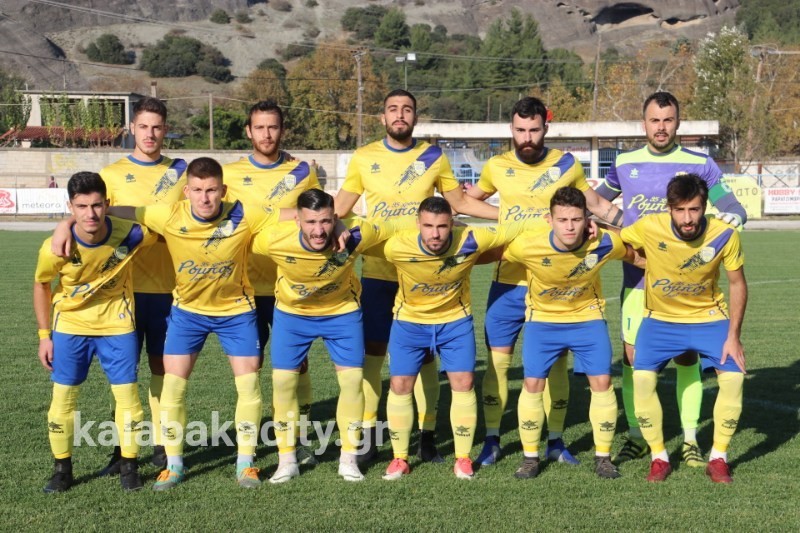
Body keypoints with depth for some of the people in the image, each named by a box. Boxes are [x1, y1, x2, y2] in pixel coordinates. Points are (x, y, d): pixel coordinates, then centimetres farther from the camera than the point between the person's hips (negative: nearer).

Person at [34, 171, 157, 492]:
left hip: (117, 324, 0)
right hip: (70, 326, 0)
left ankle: (129, 467, 16)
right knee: (63, 397, 3)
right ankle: (62, 469, 20)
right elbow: (41, 285, -3)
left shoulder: (130, 234, -24)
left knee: (127, 394, 0)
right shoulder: (55, 248, -23)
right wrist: (44, 335, -2)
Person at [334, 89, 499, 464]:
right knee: (373, 351, 3)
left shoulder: (434, 157, 3)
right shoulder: (363, 158, 2)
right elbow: (339, 207, 8)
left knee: (424, 352, 4)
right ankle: (368, 435, 14)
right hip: (377, 271, 0)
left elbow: (461, 202, 10)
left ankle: (427, 435, 15)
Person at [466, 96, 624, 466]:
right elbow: (468, 200, 21)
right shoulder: (496, 167, 3)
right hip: (508, 282, 1)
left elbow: (598, 206, 14)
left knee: (556, 362, 5)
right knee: (498, 359, 2)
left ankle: (555, 441, 19)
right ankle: (492, 440, 14)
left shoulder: (567, 166, 1)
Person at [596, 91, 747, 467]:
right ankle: (636, 438, 15)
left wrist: (729, 218, -21)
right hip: (638, 277, 1)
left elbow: (733, 208, 1)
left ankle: (689, 440, 15)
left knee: (687, 357, 3)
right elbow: (596, 199, 22)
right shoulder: (624, 164, 5)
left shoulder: (699, 164, 0)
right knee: (632, 357, 1)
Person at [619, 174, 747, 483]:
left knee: (733, 375, -15)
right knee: (642, 377, -18)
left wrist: (733, 337, -10)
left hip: (709, 317, 0)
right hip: (660, 319, 0)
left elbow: (737, 284, -7)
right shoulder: (648, 228, -24)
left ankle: (718, 458, 5)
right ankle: (659, 458, 2)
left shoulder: (725, 235, -21)